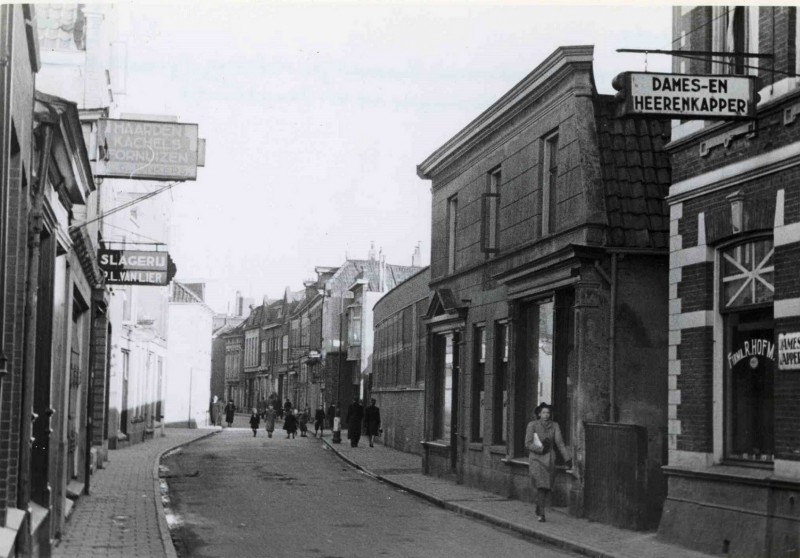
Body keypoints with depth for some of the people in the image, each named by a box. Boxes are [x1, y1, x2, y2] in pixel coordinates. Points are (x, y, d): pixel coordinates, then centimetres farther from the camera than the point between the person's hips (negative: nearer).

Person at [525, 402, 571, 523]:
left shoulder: (554, 426, 0)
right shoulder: (532, 425, -6)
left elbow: (560, 443, -4)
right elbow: (528, 444, -5)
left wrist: (567, 459, -11)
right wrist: (541, 449, -16)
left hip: (549, 459, 3)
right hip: (536, 459, -3)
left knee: (547, 488, 10)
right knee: (541, 486, -16)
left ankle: (538, 509, 32)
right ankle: (541, 513, -13)